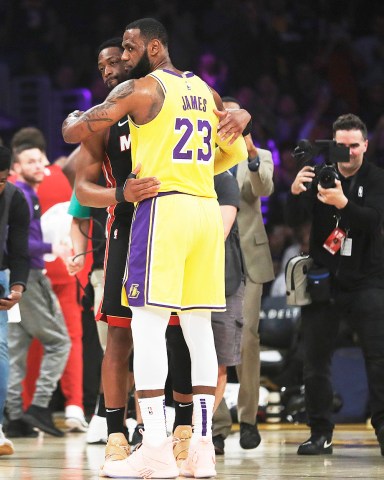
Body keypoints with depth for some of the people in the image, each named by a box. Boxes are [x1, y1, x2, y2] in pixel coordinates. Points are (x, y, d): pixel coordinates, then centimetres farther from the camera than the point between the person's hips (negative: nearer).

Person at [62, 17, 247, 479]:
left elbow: (72, 133, -3)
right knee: (198, 328, 8)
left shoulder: (139, 89, -3)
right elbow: (235, 153, 26)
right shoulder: (206, 92, 17)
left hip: (163, 207, -7)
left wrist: (74, 118, 20)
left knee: (147, 325, -7)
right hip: (207, 208, 7)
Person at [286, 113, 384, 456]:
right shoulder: (320, 176, 6)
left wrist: (343, 203, -35)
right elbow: (295, 220, -6)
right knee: (315, 362, 2)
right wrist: (296, 192, -27)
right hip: (323, 281, 2)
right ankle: (321, 433, 10)